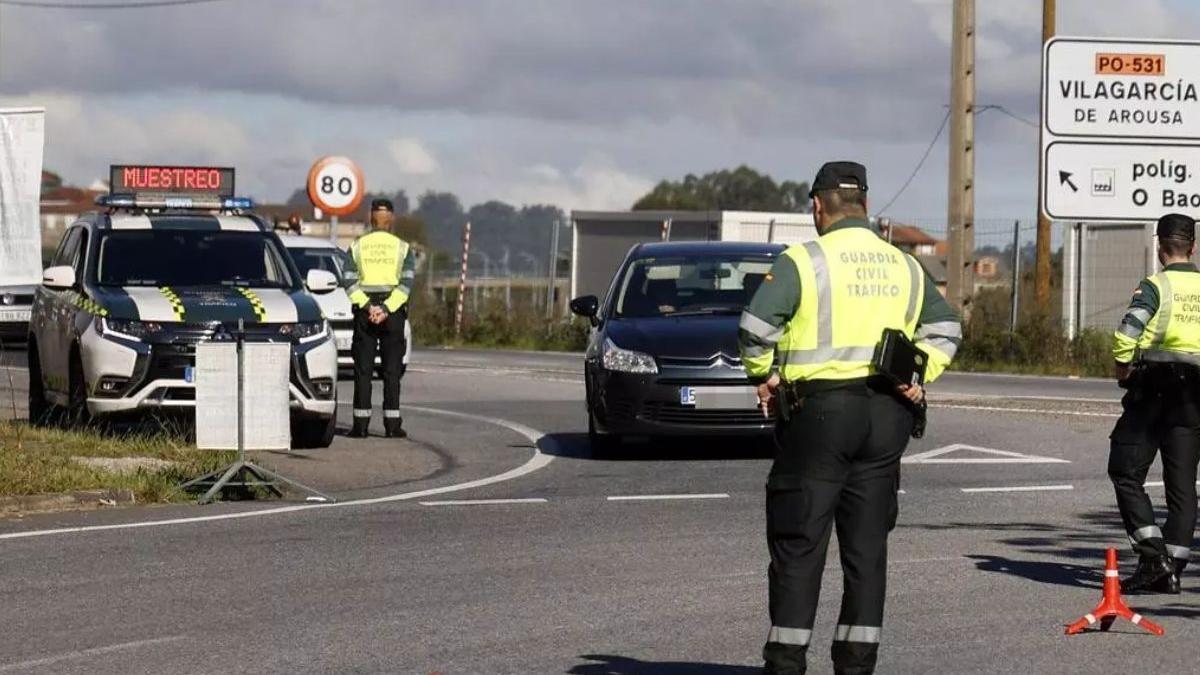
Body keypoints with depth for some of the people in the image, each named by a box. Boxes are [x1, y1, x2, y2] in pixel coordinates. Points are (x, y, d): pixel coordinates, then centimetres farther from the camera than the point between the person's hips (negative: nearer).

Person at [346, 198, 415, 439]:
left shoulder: (357, 247, 6)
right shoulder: (403, 248, 3)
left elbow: (350, 283, -5)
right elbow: (406, 283, -8)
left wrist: (368, 307, -11)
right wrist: (386, 309, -13)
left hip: (364, 311, 1)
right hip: (394, 312, 0)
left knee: (363, 369, 2)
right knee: (392, 370, 2)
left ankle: (361, 424, -2)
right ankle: (392, 424, -3)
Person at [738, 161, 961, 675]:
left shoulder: (803, 262, -7)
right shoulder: (903, 266, 11)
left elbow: (756, 326, -16)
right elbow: (945, 329, 15)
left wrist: (764, 375, -1)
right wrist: (919, 376, 11)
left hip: (819, 412, -5)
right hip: (886, 418, 5)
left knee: (798, 541, 1)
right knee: (867, 543, 8)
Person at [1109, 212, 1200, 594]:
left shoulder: (1155, 286, -7)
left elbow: (1126, 335, -19)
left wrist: (1123, 370, -3)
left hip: (1152, 390, -4)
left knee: (1126, 474, 3)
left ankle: (1152, 553, -10)